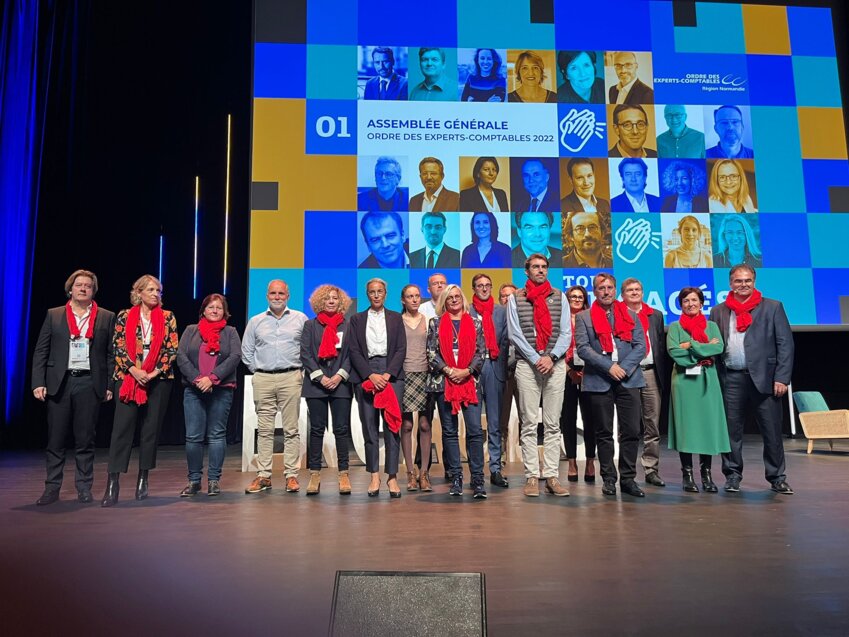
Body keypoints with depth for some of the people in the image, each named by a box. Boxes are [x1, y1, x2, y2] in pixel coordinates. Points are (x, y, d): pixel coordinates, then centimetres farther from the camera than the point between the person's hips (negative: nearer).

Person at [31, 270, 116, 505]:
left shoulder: (106, 318, 7)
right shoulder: (53, 315, 10)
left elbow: (111, 354, 4)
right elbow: (41, 351, 7)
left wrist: (110, 386, -2)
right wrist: (38, 383, -3)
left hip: (90, 384, -1)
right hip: (59, 383, 1)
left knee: (85, 440, 5)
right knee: (55, 440, 5)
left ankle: (84, 488, 14)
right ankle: (52, 489, 14)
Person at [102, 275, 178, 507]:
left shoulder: (168, 318, 6)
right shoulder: (124, 316, 6)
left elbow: (172, 349, 1)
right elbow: (118, 347, 0)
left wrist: (155, 372, -10)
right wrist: (134, 370, -13)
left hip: (158, 379, 1)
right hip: (128, 378, -1)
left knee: (151, 429, 5)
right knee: (122, 428, -7)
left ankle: (143, 479, 17)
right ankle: (112, 483, -6)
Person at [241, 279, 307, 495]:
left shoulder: (300, 319, 7)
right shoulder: (255, 321, 12)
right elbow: (246, 351, 18)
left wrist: (302, 369, 3)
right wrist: (256, 369, 10)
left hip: (291, 378, -2)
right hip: (263, 380, 2)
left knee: (291, 429, -1)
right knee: (264, 429, 3)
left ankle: (291, 475, 3)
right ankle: (263, 476, 7)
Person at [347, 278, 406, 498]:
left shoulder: (396, 318, 13)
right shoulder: (357, 319, 12)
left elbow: (401, 349, 5)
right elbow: (354, 351, 3)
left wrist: (387, 375, -9)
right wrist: (371, 375, -10)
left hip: (392, 375, 0)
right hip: (365, 375, 0)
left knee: (392, 426, -4)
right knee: (369, 426, 1)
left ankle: (392, 476, 0)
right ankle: (374, 476, 8)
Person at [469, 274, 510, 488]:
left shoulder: (502, 311, 13)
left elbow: (505, 340, 10)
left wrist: (500, 363, -1)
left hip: (494, 368, 2)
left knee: (495, 423, 2)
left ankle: (496, 469, 7)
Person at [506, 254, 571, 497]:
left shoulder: (559, 297, 11)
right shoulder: (515, 299, 6)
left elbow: (566, 333, 5)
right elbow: (515, 334, -2)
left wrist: (551, 357, -9)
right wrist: (536, 359, -9)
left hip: (555, 364, 2)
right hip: (527, 365, -2)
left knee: (553, 425, 3)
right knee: (529, 424, -1)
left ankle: (552, 477, 7)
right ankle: (532, 477, 3)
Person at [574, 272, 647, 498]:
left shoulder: (630, 315, 14)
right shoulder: (584, 317, 6)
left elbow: (640, 346, 5)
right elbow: (582, 348, -6)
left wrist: (624, 367, -10)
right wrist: (609, 366, -14)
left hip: (629, 380, 2)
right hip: (599, 382, -2)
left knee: (631, 431, 0)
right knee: (604, 433, 4)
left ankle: (628, 478, 10)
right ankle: (608, 479, 14)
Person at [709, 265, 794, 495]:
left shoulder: (773, 307, 6)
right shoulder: (718, 312, 11)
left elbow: (785, 344, 1)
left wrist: (782, 378, -6)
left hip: (764, 378, -1)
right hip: (731, 380, 2)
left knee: (772, 431, 3)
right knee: (732, 430, 5)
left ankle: (777, 478, 17)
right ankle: (733, 475, 17)